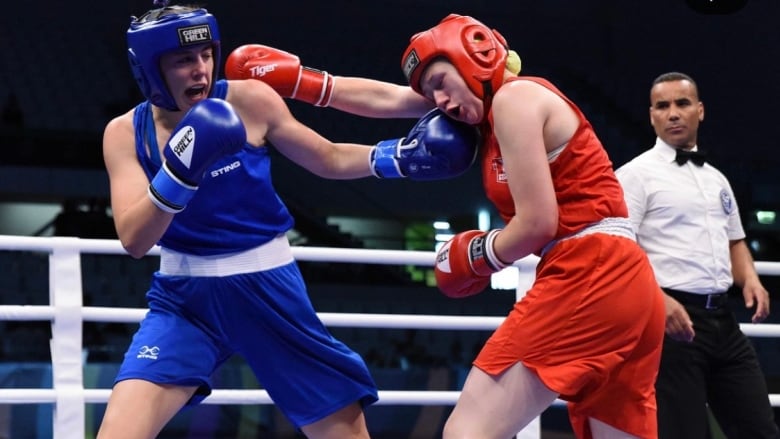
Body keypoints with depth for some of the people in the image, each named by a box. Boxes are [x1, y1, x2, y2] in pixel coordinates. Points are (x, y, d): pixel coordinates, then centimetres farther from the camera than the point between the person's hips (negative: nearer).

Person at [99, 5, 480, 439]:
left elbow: (328, 159, 6)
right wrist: (181, 168, -31)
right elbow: (134, 239, -17)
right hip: (185, 297, 0)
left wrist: (398, 155, -9)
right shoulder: (125, 133, -6)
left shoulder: (250, 100, -8)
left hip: (269, 288, 0)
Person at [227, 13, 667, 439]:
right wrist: (299, 80, 28)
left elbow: (537, 223, -12)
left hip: (586, 277, -10)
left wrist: (475, 255, 4)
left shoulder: (515, 96, -5)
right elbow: (387, 100, 28)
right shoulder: (516, 99, 22)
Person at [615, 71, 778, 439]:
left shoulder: (717, 179, 20)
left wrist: (749, 279, 7)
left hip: (722, 318, 7)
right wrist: (657, 298, -25)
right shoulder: (637, 174, -3)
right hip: (671, 317, -7)